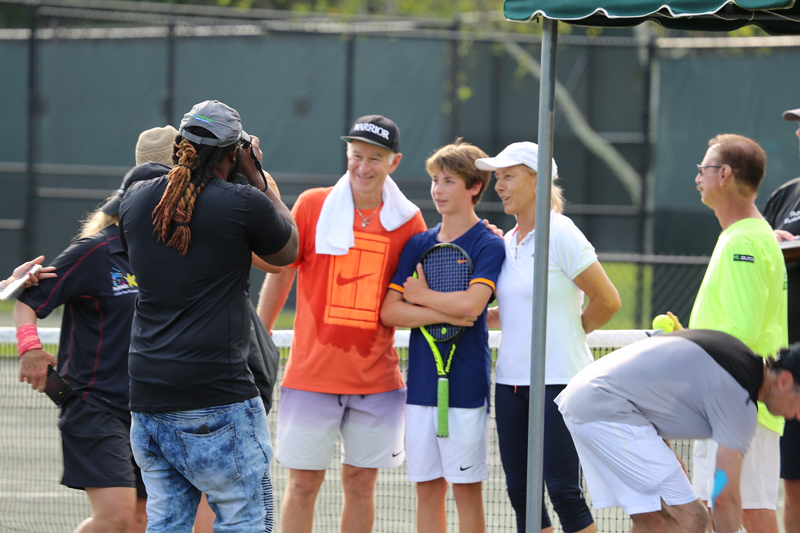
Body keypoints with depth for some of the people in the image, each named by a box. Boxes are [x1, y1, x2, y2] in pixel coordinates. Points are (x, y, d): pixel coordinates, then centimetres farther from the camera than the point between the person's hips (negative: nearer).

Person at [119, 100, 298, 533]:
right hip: (218, 400, -6)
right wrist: (256, 176, 16)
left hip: (147, 398, 6)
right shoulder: (243, 204, -8)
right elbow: (287, 251, 12)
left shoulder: (136, 200, 7)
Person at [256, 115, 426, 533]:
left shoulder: (407, 220, 2)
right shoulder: (312, 206, -1)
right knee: (303, 484, 1)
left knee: (360, 484, 6)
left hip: (376, 380, 1)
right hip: (311, 374, -1)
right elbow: (278, 276, 8)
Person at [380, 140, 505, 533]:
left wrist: (421, 296, -4)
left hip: (465, 386, -5)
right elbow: (389, 312, 3)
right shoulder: (418, 244, 11)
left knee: (466, 487, 0)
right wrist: (445, 313, -10)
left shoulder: (489, 245, -3)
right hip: (421, 383, 5)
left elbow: (470, 302, -19)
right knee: (427, 487, 7)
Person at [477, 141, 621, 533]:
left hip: (559, 380, -7)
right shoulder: (507, 242, 12)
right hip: (511, 380, 7)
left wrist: (571, 334, 5)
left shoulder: (561, 236, -10)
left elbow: (607, 301, -8)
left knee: (563, 490, -9)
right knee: (520, 492, 6)